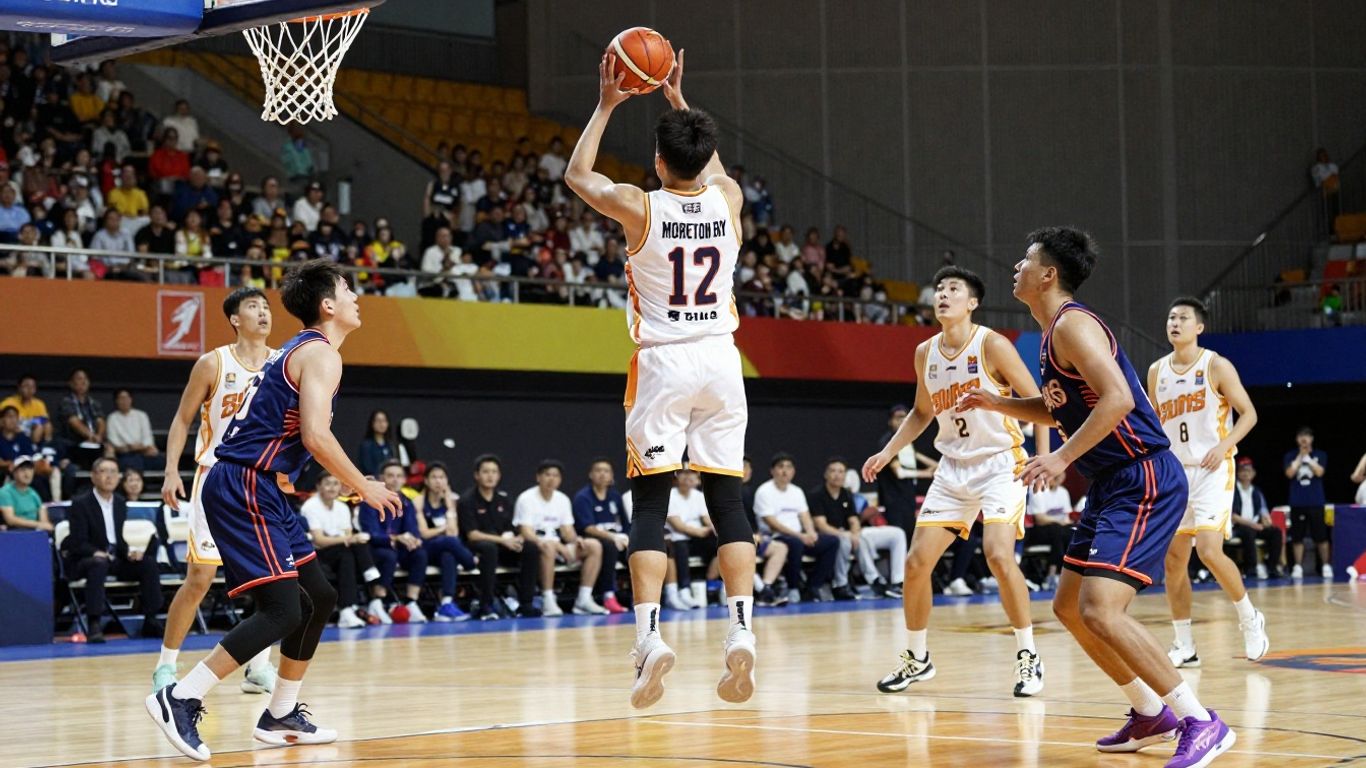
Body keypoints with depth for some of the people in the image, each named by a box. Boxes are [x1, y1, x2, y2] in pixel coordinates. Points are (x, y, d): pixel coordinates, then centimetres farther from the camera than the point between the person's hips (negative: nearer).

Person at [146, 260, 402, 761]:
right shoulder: (320, 354, -10)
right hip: (243, 488, -10)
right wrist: (363, 487, -11)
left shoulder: (296, 351, 20)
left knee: (319, 598, 14)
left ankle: (281, 717, 20)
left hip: (257, 489, 10)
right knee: (282, 608, -16)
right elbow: (316, 435, -21)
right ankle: (180, 700, -17)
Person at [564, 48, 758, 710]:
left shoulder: (640, 207, -8)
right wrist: (678, 100, 31)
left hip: (662, 364, -3)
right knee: (727, 501, 6)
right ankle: (741, 632, -3)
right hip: (720, 359, 3)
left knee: (649, 504, 0)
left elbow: (577, 174, 13)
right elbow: (712, 165, 27)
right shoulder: (728, 200, 1)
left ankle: (650, 636, -11)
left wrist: (606, 105, 19)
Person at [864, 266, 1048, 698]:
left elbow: (1036, 401, -10)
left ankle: (1028, 657, -9)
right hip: (953, 467, 6)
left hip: (1000, 464, -6)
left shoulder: (992, 346, -13)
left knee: (998, 555, -23)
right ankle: (917, 658, 17)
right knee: (917, 561, 0)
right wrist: (888, 452, 10)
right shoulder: (925, 353, 4)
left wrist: (1044, 456, -21)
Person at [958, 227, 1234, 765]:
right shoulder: (1054, 332, 16)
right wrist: (995, 403, 18)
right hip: (1113, 485, 11)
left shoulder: (1072, 324, -14)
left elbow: (1117, 399, -26)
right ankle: (1150, 714, 24)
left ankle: (1201, 723, -16)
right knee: (1069, 607, 15)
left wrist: (1062, 458, -27)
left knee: (1100, 609, -21)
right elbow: (1060, 409, 30)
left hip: (1144, 482, -11)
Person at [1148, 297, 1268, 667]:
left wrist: (1224, 445, -19)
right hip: (1175, 471, 6)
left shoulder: (1217, 367, -6)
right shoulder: (1157, 371, 9)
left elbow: (1248, 413, -5)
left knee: (1209, 550, -19)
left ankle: (1249, 618, 4)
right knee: (1174, 559, 3)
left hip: (1212, 470, -5)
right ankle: (1184, 646, 11)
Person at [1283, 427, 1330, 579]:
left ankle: (1325, 566, 6)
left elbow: (1319, 471, -9)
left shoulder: (1320, 455, 6)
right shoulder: (1291, 456, 7)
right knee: (1297, 537, 1)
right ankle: (1297, 567, 6)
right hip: (1297, 502, 1)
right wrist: (1300, 456, -6)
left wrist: (1307, 457, -8)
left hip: (1316, 502, -1)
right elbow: (1290, 473, -7)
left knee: (1321, 536, 0)